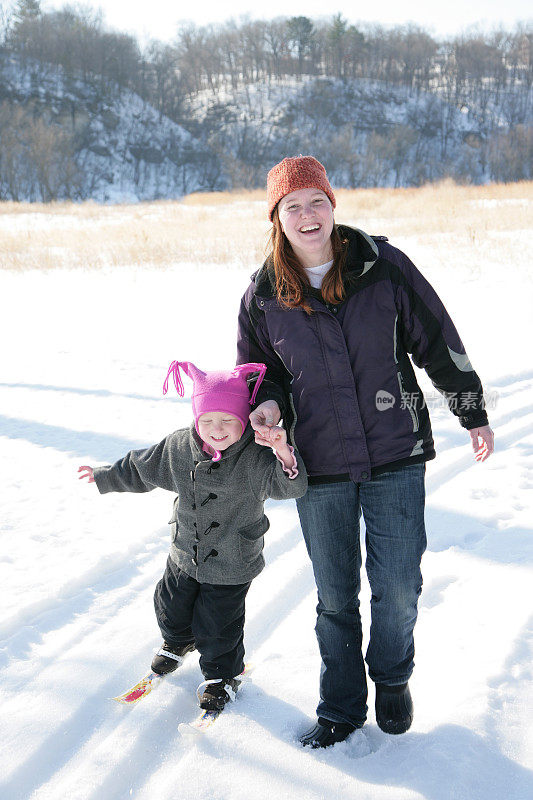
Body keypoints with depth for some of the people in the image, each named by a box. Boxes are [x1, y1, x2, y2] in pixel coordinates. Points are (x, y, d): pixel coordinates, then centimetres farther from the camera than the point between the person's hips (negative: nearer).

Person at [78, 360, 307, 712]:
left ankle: (223, 675, 36)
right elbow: (141, 468, 8)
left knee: (216, 627, 6)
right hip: (186, 554, 5)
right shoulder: (179, 448, -10)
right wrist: (105, 476, 19)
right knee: (171, 609, 22)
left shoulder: (254, 457, -25)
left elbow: (289, 485, -40)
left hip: (232, 564, -5)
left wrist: (284, 455, -60)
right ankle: (178, 643, 56)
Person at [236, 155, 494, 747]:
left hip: (395, 456, -1)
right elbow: (259, 370, 13)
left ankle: (392, 681, 34)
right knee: (335, 596, 11)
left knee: (398, 587, 4)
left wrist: (474, 414, 7)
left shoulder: (384, 266, -6)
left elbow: (439, 342, 2)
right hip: (319, 466, 1)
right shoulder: (263, 297, -2)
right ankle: (341, 707, 31)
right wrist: (269, 404, -10)